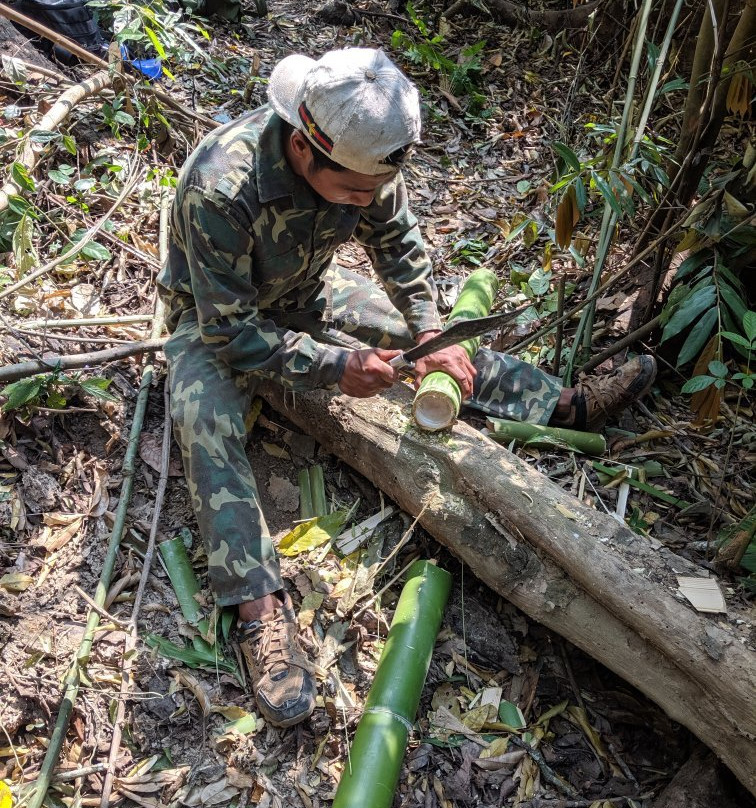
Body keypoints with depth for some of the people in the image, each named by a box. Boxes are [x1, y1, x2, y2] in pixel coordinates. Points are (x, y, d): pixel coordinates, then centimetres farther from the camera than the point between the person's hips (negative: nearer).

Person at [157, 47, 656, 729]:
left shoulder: (363, 159, -20)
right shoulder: (220, 187, -38)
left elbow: (398, 243, -3)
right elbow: (229, 327, -31)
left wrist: (430, 334, -13)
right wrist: (334, 366, -35)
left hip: (305, 293, 5)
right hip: (218, 319, -5)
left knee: (425, 328, -2)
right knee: (206, 423, -33)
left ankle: (564, 404, 9)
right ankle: (262, 610, -34)